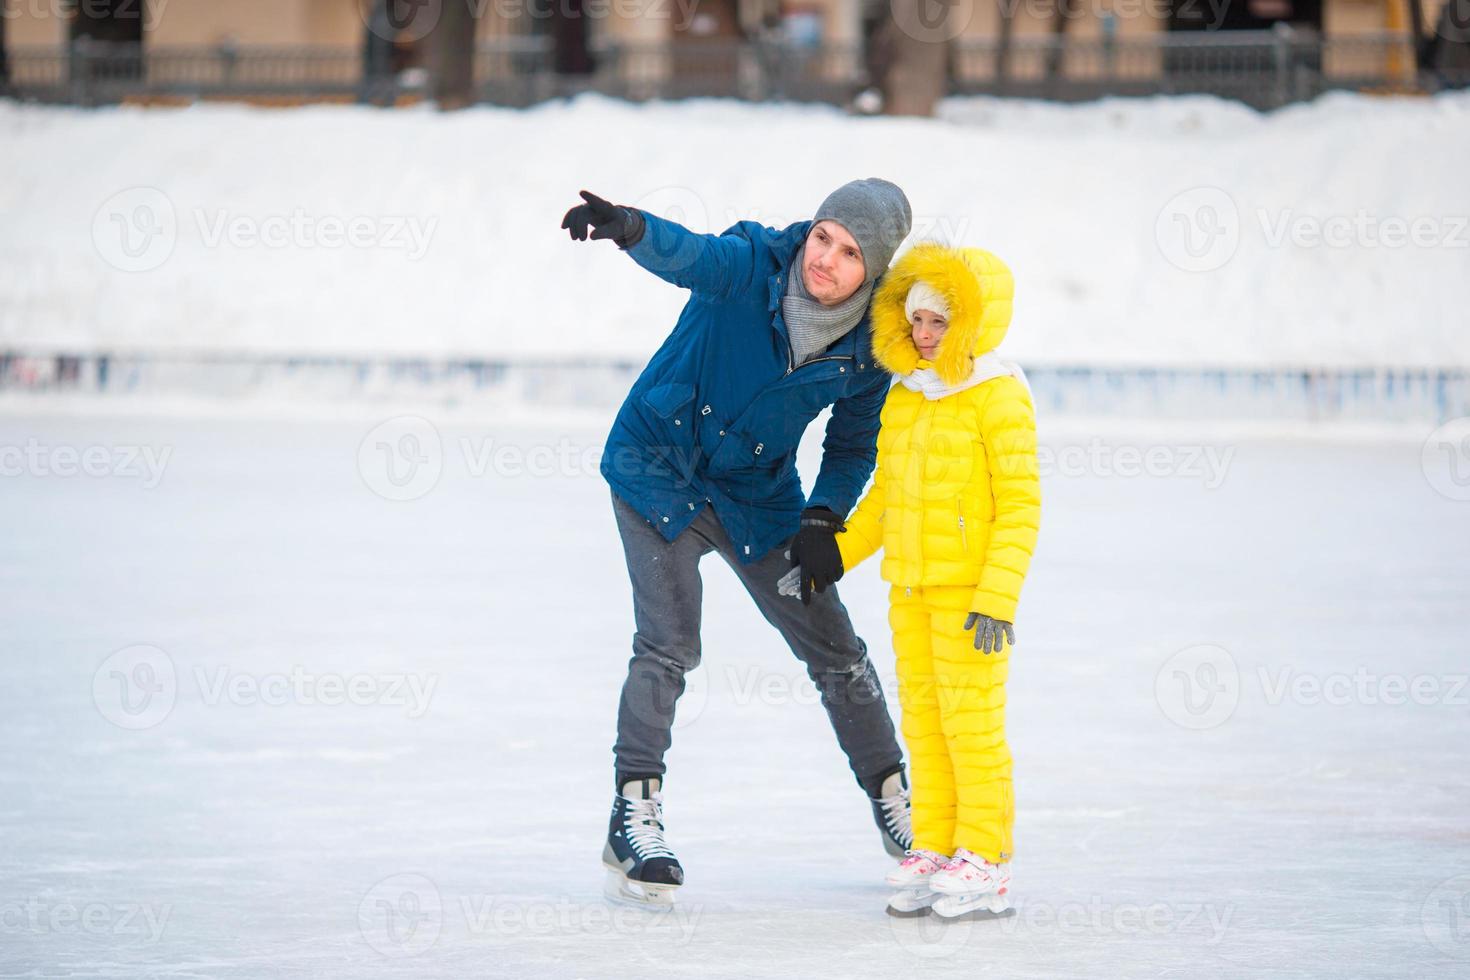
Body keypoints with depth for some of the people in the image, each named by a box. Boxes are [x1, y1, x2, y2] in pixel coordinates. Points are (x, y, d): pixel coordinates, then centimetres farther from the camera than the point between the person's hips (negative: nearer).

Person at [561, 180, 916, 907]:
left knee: (834, 647, 12)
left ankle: (894, 803, 31)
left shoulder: (871, 345, -13)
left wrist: (822, 519, -12)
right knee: (668, 644, -18)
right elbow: (688, 254, -46)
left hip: (758, 495, 4)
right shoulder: (752, 267, -24)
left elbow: (854, 445, 3)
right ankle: (634, 824, -12)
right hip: (659, 470, -4)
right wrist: (630, 228, -67)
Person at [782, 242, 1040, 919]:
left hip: (971, 590, -7)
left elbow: (1020, 507, -13)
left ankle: (984, 863, 2)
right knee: (923, 720, 10)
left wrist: (998, 598, -19)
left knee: (972, 722, -4)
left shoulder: (998, 397, -11)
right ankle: (933, 853, 17)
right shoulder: (902, 399, 11)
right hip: (909, 586, 7)